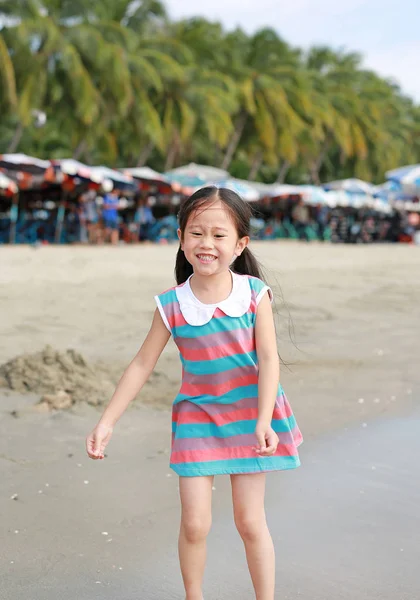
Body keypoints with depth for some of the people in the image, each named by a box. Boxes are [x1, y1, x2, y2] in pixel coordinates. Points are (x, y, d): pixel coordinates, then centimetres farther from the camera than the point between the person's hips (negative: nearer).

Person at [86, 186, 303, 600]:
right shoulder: (171, 305, -10)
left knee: (250, 521, 5)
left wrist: (263, 421, -25)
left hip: (249, 415, 0)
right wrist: (106, 422, -4)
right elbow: (142, 365, -3)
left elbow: (268, 359, -14)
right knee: (194, 524, 0)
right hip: (196, 416, 1)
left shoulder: (254, 294, -12)